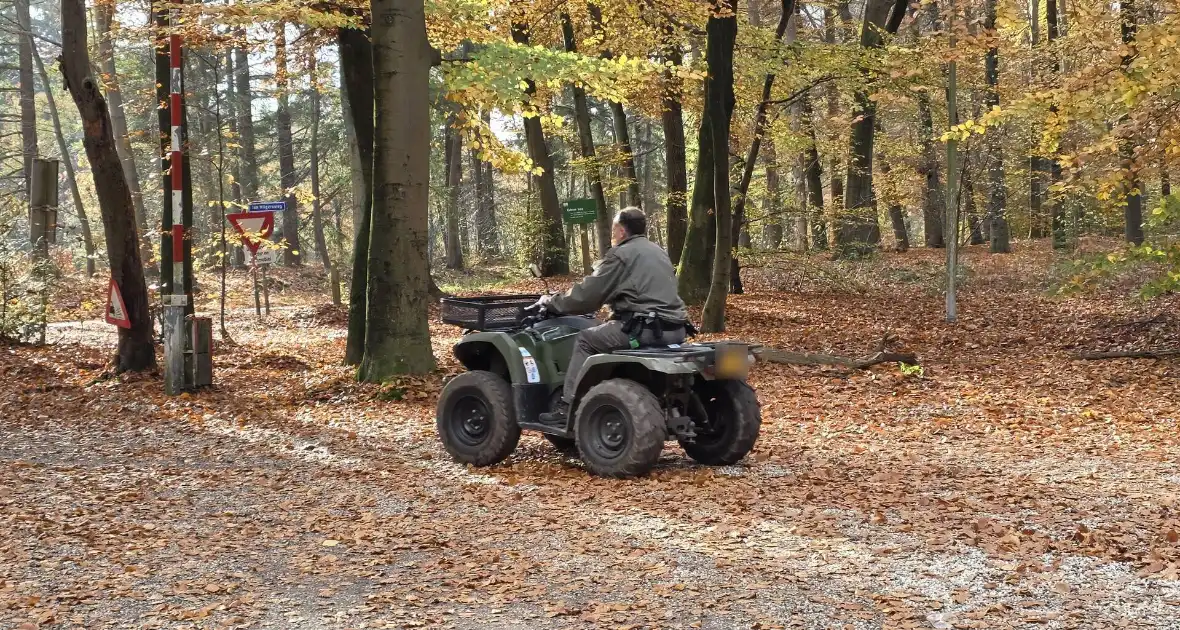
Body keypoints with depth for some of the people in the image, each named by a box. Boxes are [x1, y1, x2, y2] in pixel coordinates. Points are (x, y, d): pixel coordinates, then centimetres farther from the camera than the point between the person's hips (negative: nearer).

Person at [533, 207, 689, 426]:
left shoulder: (620, 255, -5)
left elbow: (586, 294, -4)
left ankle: (568, 408, 2)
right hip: (674, 328, 9)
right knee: (608, 333, 30)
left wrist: (552, 302, 13)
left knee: (586, 340, 6)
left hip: (644, 327, -9)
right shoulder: (658, 252, 22)